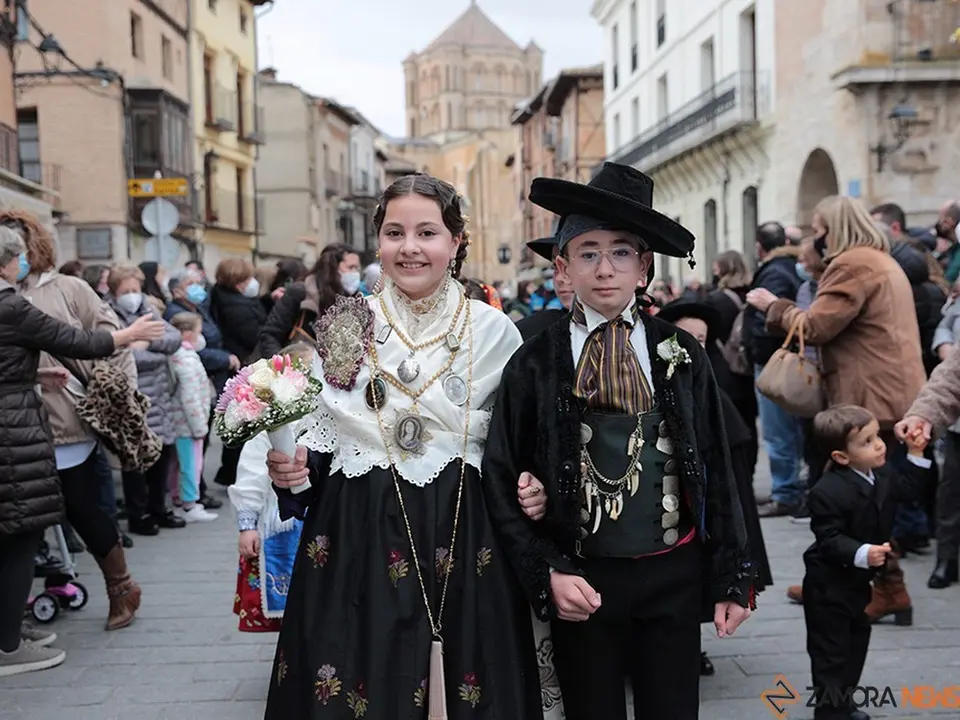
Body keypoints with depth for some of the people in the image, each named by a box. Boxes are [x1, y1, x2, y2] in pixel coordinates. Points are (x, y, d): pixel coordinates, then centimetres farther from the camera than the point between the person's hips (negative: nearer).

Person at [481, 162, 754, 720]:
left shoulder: (681, 356, -1)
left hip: (673, 575, 1)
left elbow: (716, 470, 2)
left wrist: (733, 579, 2)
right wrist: (547, 573, -10)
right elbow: (502, 481, -3)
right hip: (581, 582, -1)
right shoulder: (536, 364, -5)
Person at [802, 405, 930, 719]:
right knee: (831, 649, 1)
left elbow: (907, 488, 15)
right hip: (828, 585, -9)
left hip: (858, 580, 9)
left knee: (856, 641, 21)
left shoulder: (883, 473, -3)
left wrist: (916, 454, 5)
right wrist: (862, 553, -40)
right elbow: (829, 540, -27)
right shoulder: (828, 492, -29)